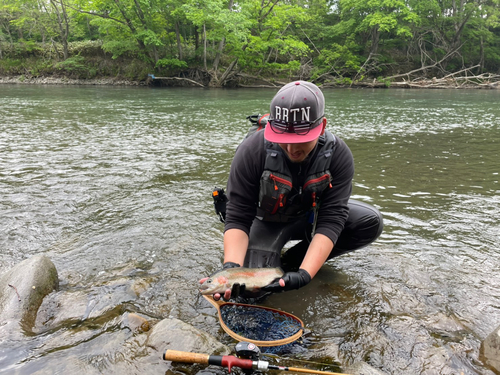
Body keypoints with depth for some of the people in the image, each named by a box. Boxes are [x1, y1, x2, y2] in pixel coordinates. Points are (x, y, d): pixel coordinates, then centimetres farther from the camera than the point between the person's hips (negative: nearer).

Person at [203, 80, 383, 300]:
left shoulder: (338, 155, -26)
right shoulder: (251, 152, -30)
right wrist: (231, 267, -44)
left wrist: (305, 274, -42)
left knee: (371, 222, -20)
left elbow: (331, 220, -29)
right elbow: (237, 218, -26)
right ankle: (273, 262, 11)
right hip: (268, 220, -2)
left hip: (311, 215, 3)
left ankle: (293, 260, -6)